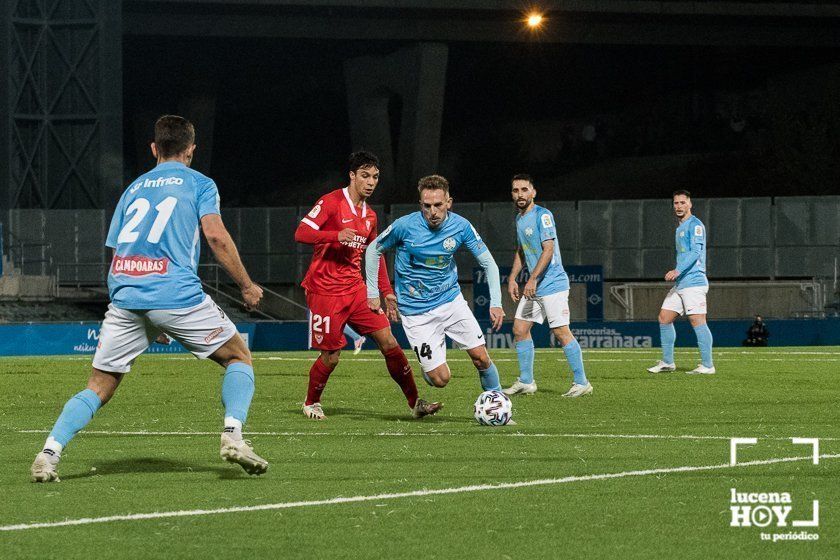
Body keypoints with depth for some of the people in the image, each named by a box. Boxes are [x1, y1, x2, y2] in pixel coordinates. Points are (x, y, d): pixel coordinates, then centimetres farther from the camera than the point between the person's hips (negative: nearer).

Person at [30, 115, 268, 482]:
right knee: (239, 358, 13)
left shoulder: (134, 188, 24)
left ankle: (50, 452, -9)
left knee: (99, 386, 9)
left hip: (125, 298, 4)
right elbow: (216, 236, -5)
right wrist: (246, 286, 4)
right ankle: (233, 434, -8)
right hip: (177, 293, -4)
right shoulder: (199, 184, 11)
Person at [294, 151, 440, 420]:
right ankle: (311, 403, 22)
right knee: (331, 357, -4)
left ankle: (415, 403, -1)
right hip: (325, 291, -6)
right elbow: (301, 233, -16)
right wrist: (337, 235, -30)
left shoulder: (369, 215, 13)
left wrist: (387, 292, 16)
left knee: (389, 343, -5)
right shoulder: (331, 202, -9)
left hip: (355, 289, 6)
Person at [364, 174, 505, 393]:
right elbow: (373, 250, 0)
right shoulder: (405, 226, -17)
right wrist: (372, 294, 0)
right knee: (440, 379, -7)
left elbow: (488, 263, -1)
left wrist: (496, 303, -12)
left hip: (451, 300, 3)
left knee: (481, 358, -6)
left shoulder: (461, 226, -10)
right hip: (417, 312, -3)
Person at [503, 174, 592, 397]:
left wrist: (533, 279, -24)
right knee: (520, 329, 6)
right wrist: (512, 278, 15)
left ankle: (582, 383, -5)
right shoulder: (519, 219, 15)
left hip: (552, 284, -9)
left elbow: (548, 249, -20)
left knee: (561, 331, -10)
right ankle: (526, 382, 14)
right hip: (533, 287, 9)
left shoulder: (543, 215, -12)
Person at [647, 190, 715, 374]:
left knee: (697, 321, -11)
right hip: (680, 283, 10)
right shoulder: (680, 228, 22)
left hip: (693, 282, -10)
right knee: (664, 318, 8)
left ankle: (707, 365, -9)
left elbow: (695, 252, -19)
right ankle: (667, 362, 14)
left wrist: (678, 271, -27)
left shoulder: (695, 225, -7)